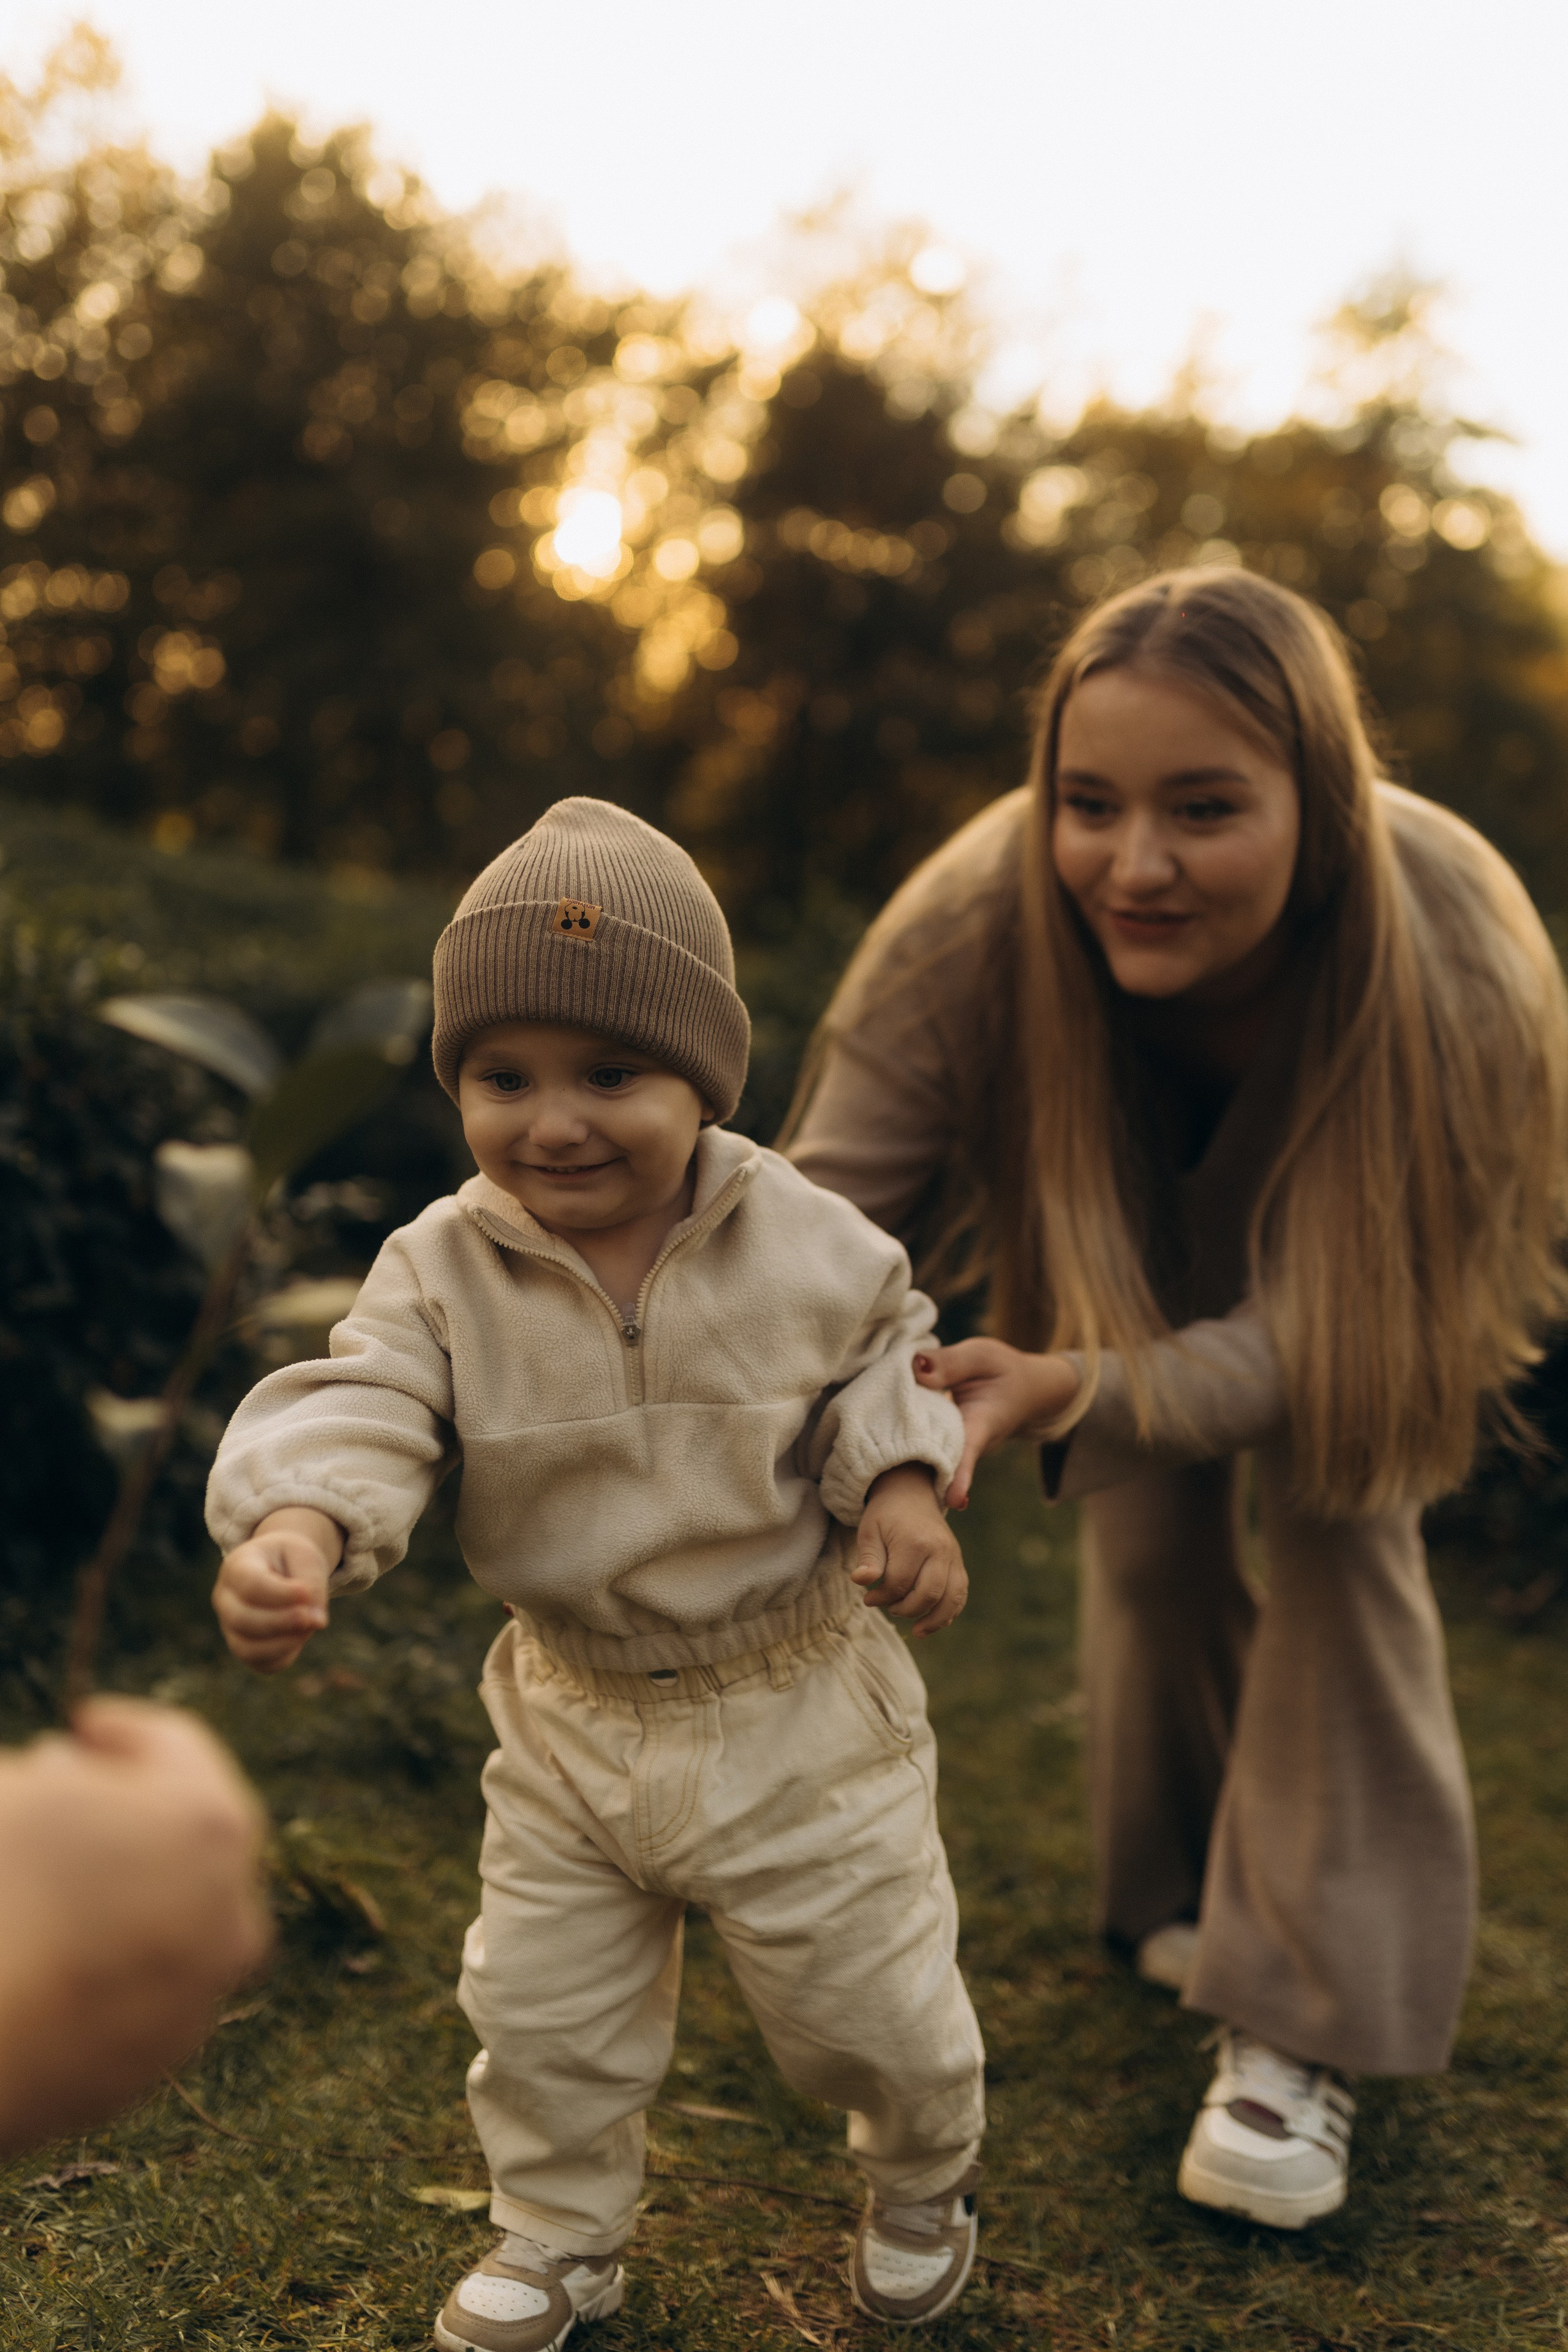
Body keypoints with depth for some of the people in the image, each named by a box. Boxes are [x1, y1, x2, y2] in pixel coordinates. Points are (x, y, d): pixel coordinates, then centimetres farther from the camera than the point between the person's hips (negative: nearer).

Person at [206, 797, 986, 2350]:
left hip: (799, 1712, -1)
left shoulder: (806, 1239, -14)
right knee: (541, 2011, 17)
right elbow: (361, 1406, -25)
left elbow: (884, 1357, 1)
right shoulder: (443, 1269, -15)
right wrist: (295, 1528, -46)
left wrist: (902, 1487, -17)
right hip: (574, 1723, 2)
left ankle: (923, 2179, 50)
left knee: (868, 2000, 15)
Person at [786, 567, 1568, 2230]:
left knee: (1338, 1516, -16)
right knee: (1146, 1522, -1)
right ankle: (1179, 1896, 28)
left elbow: (1325, 1330, -38)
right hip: (1145, 1214, 2)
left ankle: (1309, 2025, -3)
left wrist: (1071, 1391, -56)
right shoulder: (976, 924, -38)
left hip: (1369, 1236, -1)